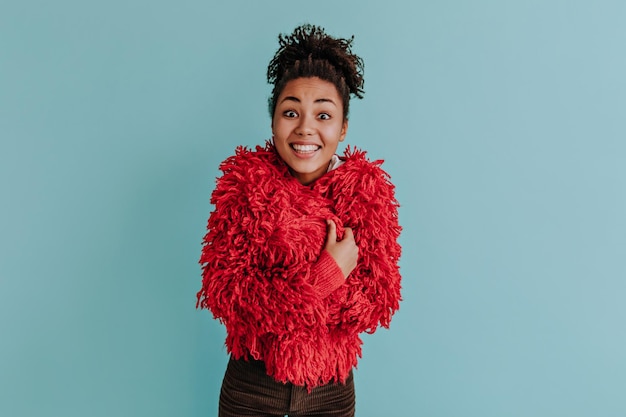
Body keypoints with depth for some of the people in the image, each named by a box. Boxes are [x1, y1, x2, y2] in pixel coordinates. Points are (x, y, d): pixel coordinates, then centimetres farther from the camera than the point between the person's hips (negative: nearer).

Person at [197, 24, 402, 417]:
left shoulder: (368, 188, -9)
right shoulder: (245, 181, -13)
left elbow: (381, 301, -11)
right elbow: (222, 291, -17)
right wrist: (327, 274, -26)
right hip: (252, 384, -1)